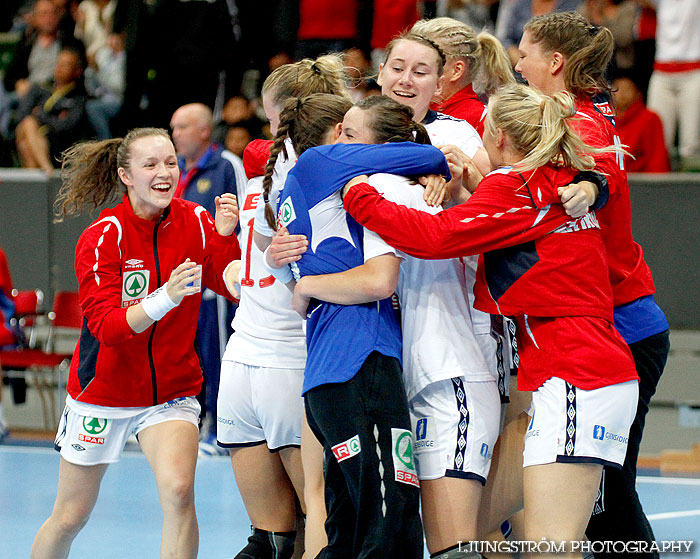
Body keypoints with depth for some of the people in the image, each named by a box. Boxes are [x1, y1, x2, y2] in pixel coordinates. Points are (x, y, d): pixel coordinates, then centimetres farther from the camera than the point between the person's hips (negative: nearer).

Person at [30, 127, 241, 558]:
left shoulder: (195, 221, -6)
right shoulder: (102, 237, -16)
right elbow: (106, 327, -23)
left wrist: (226, 236, -25)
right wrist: (164, 299, -39)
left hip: (173, 390, 1)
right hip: (103, 391, -1)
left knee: (178, 491, -25)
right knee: (69, 518, 9)